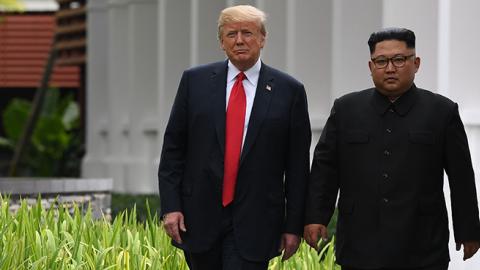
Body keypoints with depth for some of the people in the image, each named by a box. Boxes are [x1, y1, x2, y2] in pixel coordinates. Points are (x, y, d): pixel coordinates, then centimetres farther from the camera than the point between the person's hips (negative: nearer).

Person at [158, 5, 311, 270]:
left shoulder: (289, 90, 1)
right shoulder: (195, 81, 5)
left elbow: (298, 165, 3)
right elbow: (172, 148, 6)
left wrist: (294, 226, 0)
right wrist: (170, 206, -2)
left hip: (253, 222, -2)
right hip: (199, 217, 2)